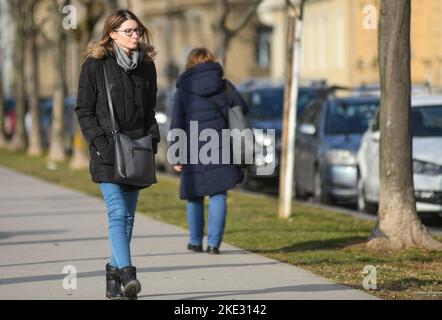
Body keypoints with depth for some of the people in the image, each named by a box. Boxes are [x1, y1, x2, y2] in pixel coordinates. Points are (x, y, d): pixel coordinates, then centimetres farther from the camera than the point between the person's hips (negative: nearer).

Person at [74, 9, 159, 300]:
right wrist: (99, 141, -12)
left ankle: (115, 277, 14)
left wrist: (153, 137, 3)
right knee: (118, 212, -16)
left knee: (128, 215, 6)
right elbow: (83, 110, -1)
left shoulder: (146, 66, 11)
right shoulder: (95, 64, -2)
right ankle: (126, 273, -24)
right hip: (107, 150, -5)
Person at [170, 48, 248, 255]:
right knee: (218, 196, 3)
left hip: (194, 151, 0)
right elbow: (242, 108, 11)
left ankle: (196, 242, 21)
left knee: (195, 197, 13)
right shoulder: (224, 85, 3)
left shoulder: (183, 90, 0)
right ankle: (214, 243, -2)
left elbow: (176, 125, -4)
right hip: (220, 148, 1)